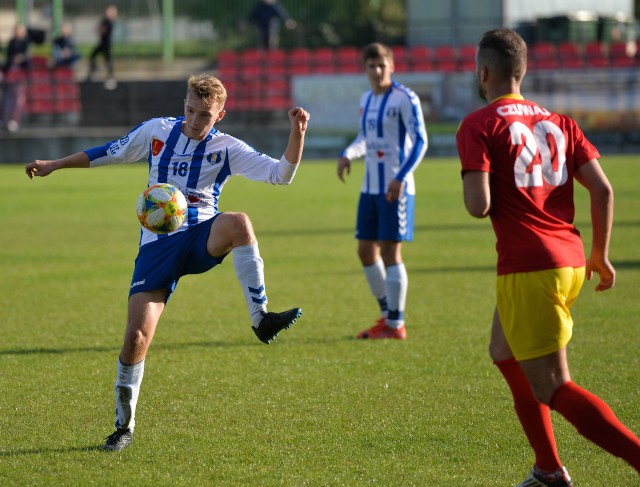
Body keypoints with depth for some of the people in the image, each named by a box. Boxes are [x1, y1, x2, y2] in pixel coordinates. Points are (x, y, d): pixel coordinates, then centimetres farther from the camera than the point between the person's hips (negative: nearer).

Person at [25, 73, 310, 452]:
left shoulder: (226, 149, 1)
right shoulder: (157, 131, 7)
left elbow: (280, 174, -6)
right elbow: (111, 153, 22)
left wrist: (297, 133, -22)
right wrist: (55, 165, 24)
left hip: (202, 238, -1)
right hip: (158, 244, 1)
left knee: (238, 222, -38)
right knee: (137, 338, -11)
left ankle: (262, 318, -32)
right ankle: (124, 426, 9)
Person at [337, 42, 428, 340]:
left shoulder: (404, 99, -10)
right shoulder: (366, 99, 13)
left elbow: (420, 141, -14)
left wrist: (401, 177, -23)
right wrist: (348, 154, 6)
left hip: (395, 189, -8)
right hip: (370, 187, 8)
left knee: (390, 251, -7)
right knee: (366, 249, 9)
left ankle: (395, 324, 0)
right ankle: (387, 314, 22)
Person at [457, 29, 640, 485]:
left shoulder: (478, 126, -5)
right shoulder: (558, 122, 13)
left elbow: (479, 205, -15)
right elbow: (603, 190, 5)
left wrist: (470, 189, 8)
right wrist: (600, 254, 15)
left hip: (527, 268, -8)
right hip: (570, 263, 8)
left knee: (553, 389, -5)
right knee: (505, 354, 27)